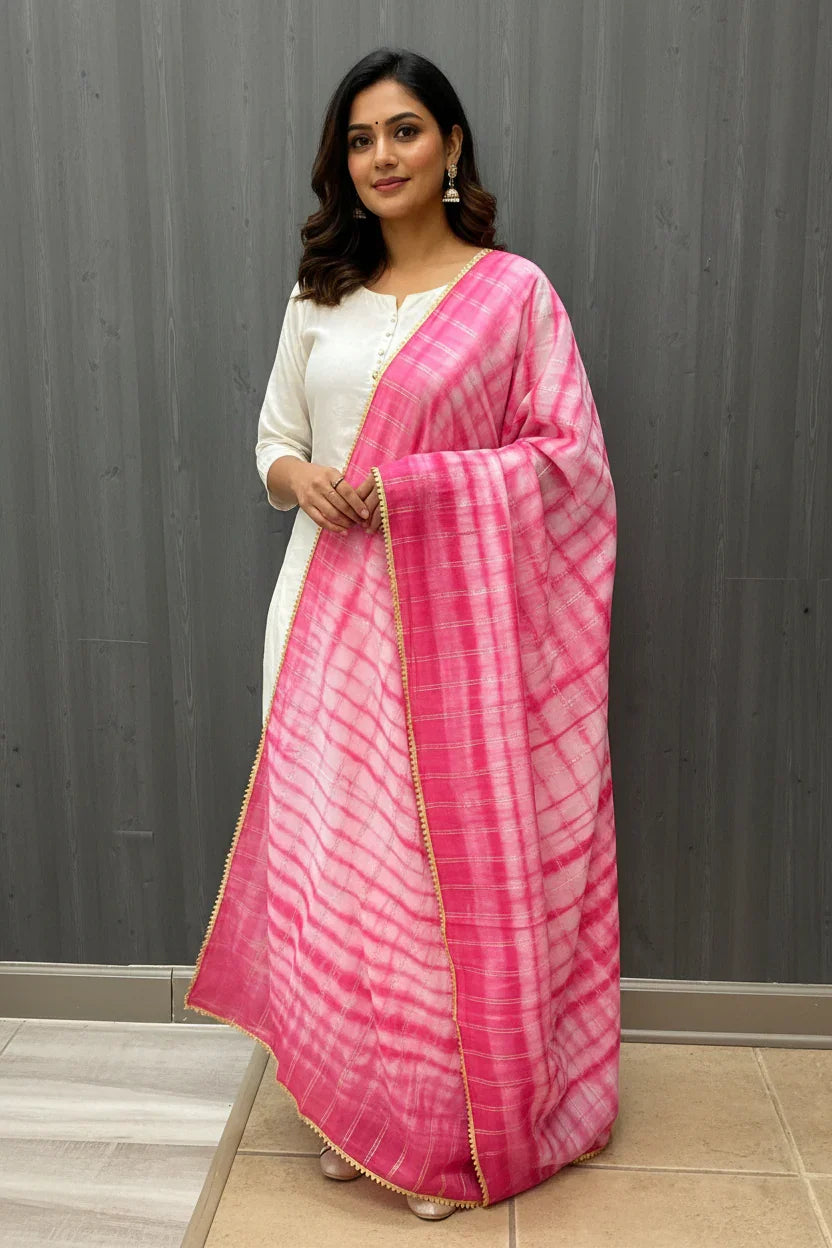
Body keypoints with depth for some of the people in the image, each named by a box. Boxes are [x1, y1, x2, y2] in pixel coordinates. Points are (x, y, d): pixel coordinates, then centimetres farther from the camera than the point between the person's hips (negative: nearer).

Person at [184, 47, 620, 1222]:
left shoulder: (513, 290, -2)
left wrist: (415, 486, -16)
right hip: (327, 605, 5)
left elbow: (570, 455, -6)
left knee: (450, 858, 2)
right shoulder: (319, 295, 12)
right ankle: (355, 1108, 28)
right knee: (331, 850, 8)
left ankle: (450, 1132, 23)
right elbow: (274, 438, 16)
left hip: (448, 615, -4)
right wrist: (298, 478, -8)